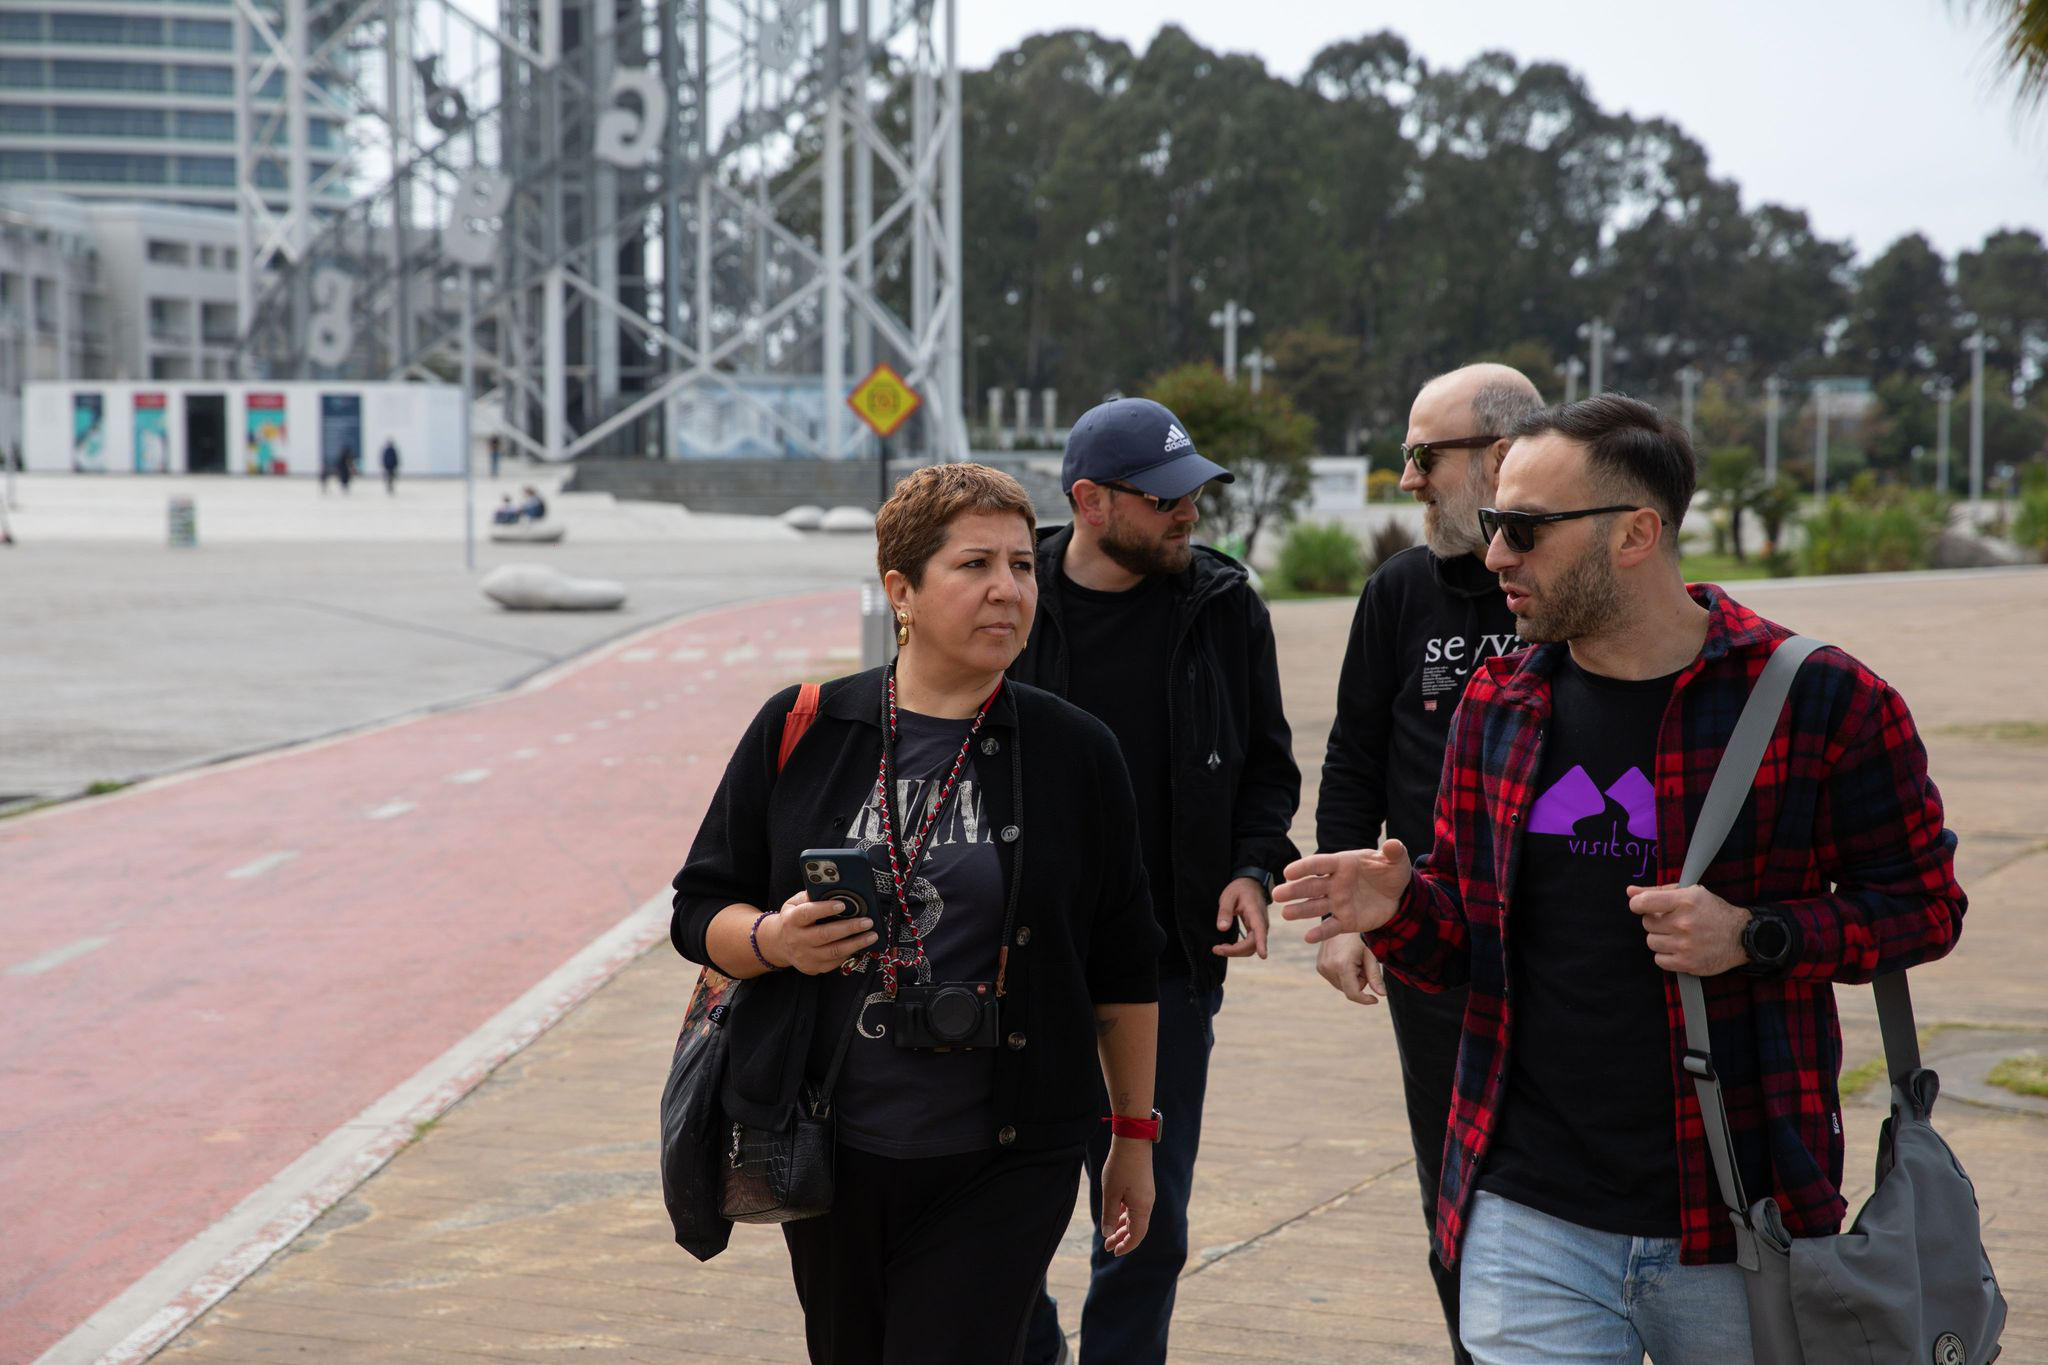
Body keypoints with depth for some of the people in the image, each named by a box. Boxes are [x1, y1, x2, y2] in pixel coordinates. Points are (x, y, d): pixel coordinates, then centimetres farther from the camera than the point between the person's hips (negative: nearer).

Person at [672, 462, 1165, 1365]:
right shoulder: (801, 732, 1)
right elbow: (700, 909, 6)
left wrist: (1133, 1134, 8)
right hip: (830, 1154, 2)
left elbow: (1124, 968, 6)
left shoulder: (1074, 753, 0)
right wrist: (772, 939, -15)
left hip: (1003, 1166, -2)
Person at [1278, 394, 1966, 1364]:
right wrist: (1399, 908, -8)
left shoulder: (1820, 700, -7)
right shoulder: (1495, 707, 7)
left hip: (1737, 1228, -2)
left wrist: (1756, 937, -17)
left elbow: (1923, 903, 0)